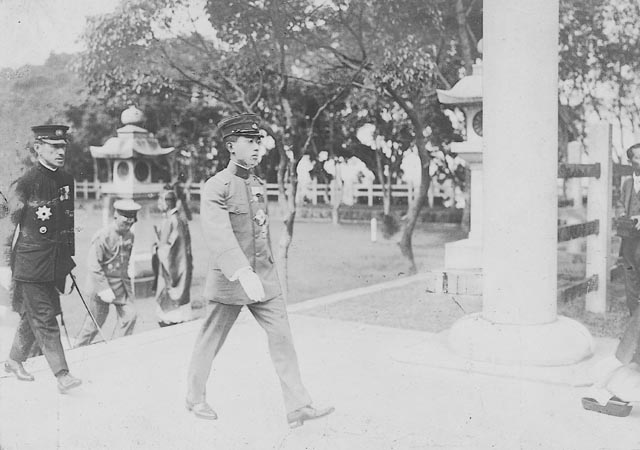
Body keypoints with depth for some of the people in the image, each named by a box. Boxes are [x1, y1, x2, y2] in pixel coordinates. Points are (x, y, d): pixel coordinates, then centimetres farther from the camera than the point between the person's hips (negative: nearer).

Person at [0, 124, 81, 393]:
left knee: (32, 316, 17)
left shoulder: (67, 181, 8)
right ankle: (61, 375, -1)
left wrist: (71, 259, 18)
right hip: (31, 263, -6)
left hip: (57, 262, 6)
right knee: (44, 319, -3)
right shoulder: (25, 183, -11)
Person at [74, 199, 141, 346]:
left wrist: (126, 277, 15)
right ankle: (79, 348, 28)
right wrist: (104, 289, -22)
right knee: (96, 320, 6)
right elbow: (93, 265, -19)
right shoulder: (102, 236, -19)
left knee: (130, 315, -3)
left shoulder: (129, 235, 2)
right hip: (101, 283, -6)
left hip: (122, 283, 6)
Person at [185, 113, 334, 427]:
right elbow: (218, 233, -29)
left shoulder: (259, 186, 9)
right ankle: (195, 398, 31)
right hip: (229, 280, -6)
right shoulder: (215, 187, -14)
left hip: (264, 278, 6)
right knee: (210, 341, 10)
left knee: (282, 336, -1)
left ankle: (298, 407, 2)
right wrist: (243, 272, -42)